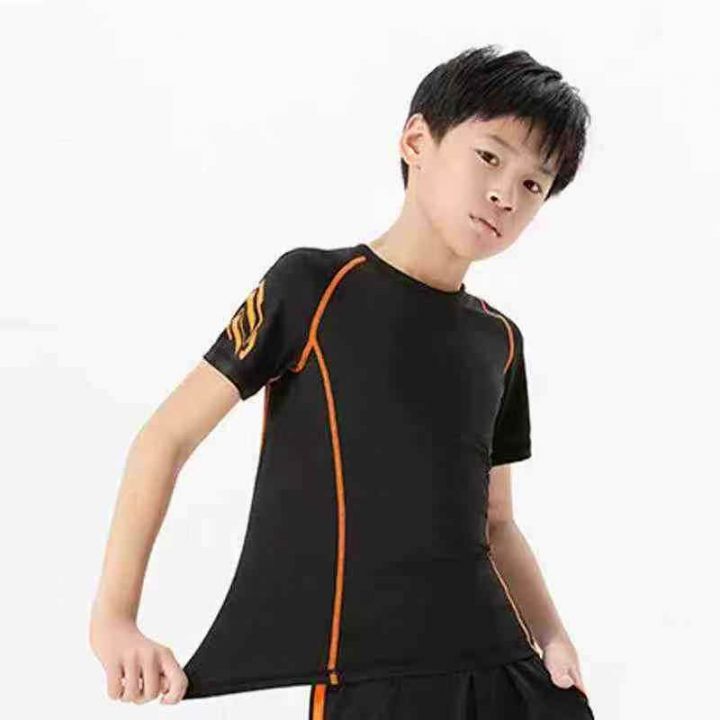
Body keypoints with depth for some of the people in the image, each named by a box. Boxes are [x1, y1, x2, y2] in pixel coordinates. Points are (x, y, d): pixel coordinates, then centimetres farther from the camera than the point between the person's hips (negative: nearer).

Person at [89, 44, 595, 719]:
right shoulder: (314, 285, -5)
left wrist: (552, 636, 3)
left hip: (496, 663, 6)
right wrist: (112, 618, -7)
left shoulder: (500, 340, 12)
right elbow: (168, 437, -3)